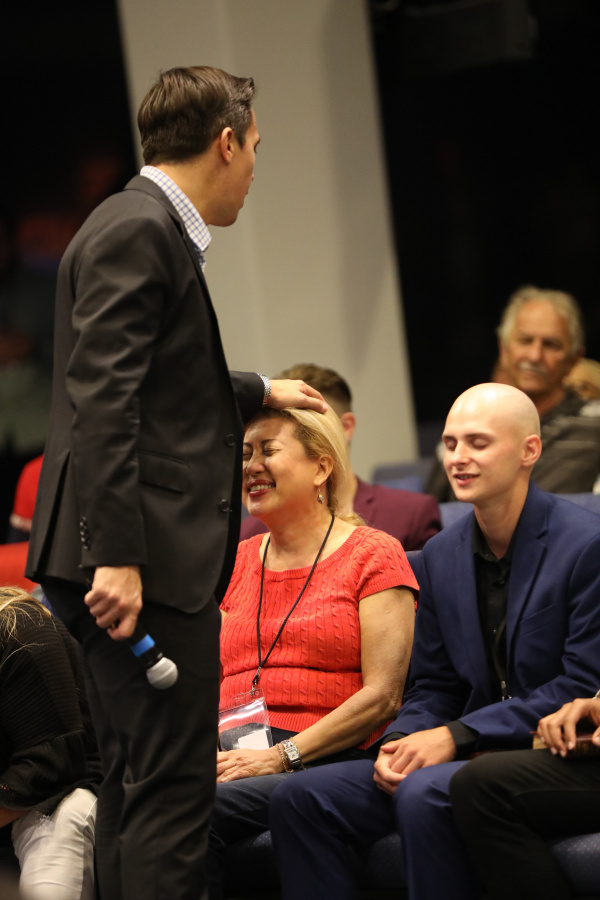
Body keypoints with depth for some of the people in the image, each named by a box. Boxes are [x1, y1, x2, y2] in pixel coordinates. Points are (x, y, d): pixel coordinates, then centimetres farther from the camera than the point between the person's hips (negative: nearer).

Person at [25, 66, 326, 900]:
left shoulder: (150, 230, 19)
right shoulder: (137, 232, -12)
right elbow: (102, 401, -20)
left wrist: (258, 391, 50)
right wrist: (118, 556, -25)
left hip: (146, 555, 11)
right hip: (145, 559, -11)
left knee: (138, 785, 12)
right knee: (171, 787, -11)